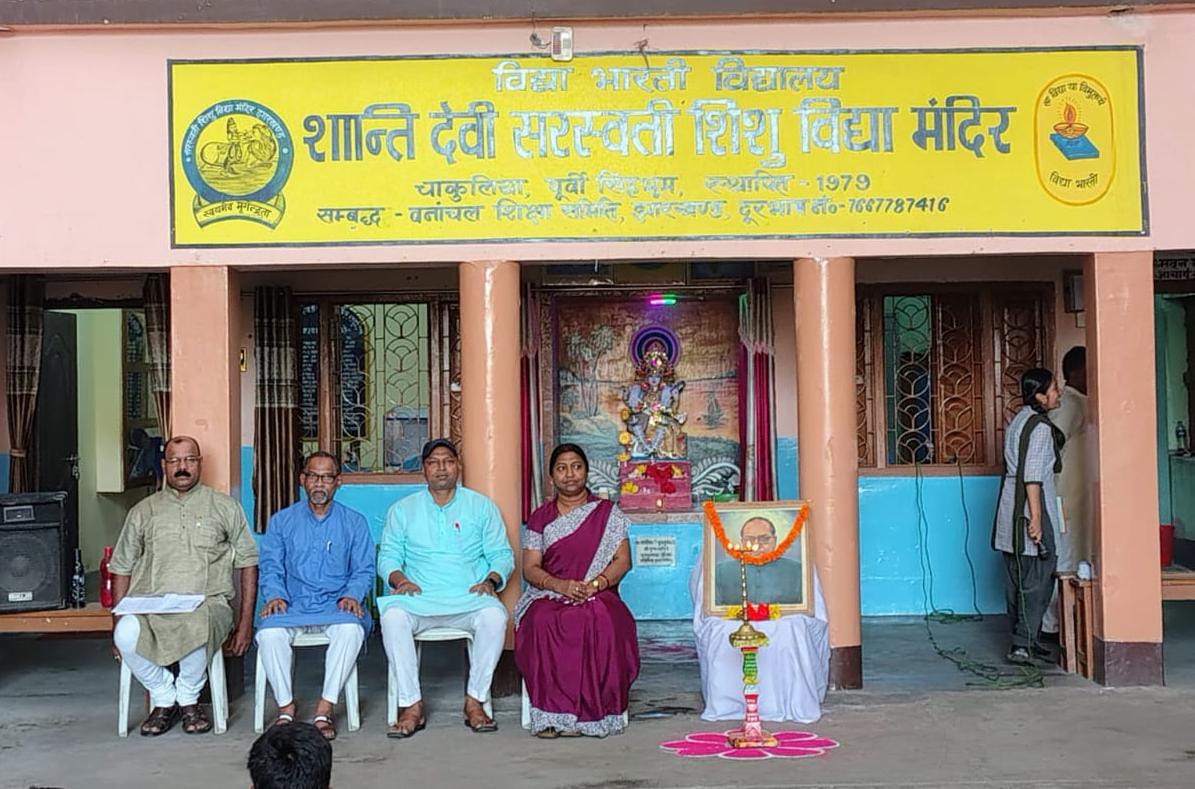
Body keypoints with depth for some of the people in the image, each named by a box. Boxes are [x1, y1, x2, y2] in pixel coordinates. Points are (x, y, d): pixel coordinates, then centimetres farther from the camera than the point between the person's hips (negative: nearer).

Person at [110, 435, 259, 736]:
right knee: (126, 634, -33)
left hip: (206, 602, -2)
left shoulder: (225, 507, 14)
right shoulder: (143, 511, 19)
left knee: (196, 626, -39)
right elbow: (121, 569, 18)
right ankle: (165, 698, -6)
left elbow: (248, 563, 12)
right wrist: (118, 621, 5)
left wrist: (245, 621, 3)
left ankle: (188, 699, -9)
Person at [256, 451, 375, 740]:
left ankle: (325, 708, -28)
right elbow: (270, 567, 9)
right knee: (269, 633, -31)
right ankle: (285, 707, -19)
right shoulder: (282, 521, 15)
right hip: (292, 605, 1)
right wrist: (275, 595, -10)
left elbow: (364, 570, 8)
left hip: (337, 606, -1)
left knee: (352, 629, -35)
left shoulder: (354, 522, 13)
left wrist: (352, 595, -12)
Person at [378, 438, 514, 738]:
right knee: (393, 616, -33)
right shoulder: (402, 510, 15)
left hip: (469, 599, 0)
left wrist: (491, 580, -10)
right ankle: (412, 706, -26)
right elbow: (388, 556, 12)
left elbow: (502, 554, 11)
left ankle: (475, 702, -21)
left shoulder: (482, 507, 13)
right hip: (419, 598, 1)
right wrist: (399, 579, -10)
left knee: (494, 615, -34)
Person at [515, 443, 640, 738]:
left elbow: (623, 560, 3)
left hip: (598, 596, -1)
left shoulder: (608, 513, 12)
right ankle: (552, 712, -34)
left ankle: (593, 710, -32)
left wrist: (594, 584, -15)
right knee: (543, 621, -35)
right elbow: (530, 569, 6)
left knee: (599, 619, -38)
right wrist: (561, 585, -15)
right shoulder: (540, 517, 14)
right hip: (549, 595, 1)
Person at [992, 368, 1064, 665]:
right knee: (1038, 578, -7)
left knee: (1016, 578, 11)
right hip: (1030, 507, -9)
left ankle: (1024, 639, 18)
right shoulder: (1040, 426, -13)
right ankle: (1023, 644, -10)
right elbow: (1032, 476, -20)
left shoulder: (1018, 421, 15)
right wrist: (1036, 517, -21)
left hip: (1011, 507, 9)